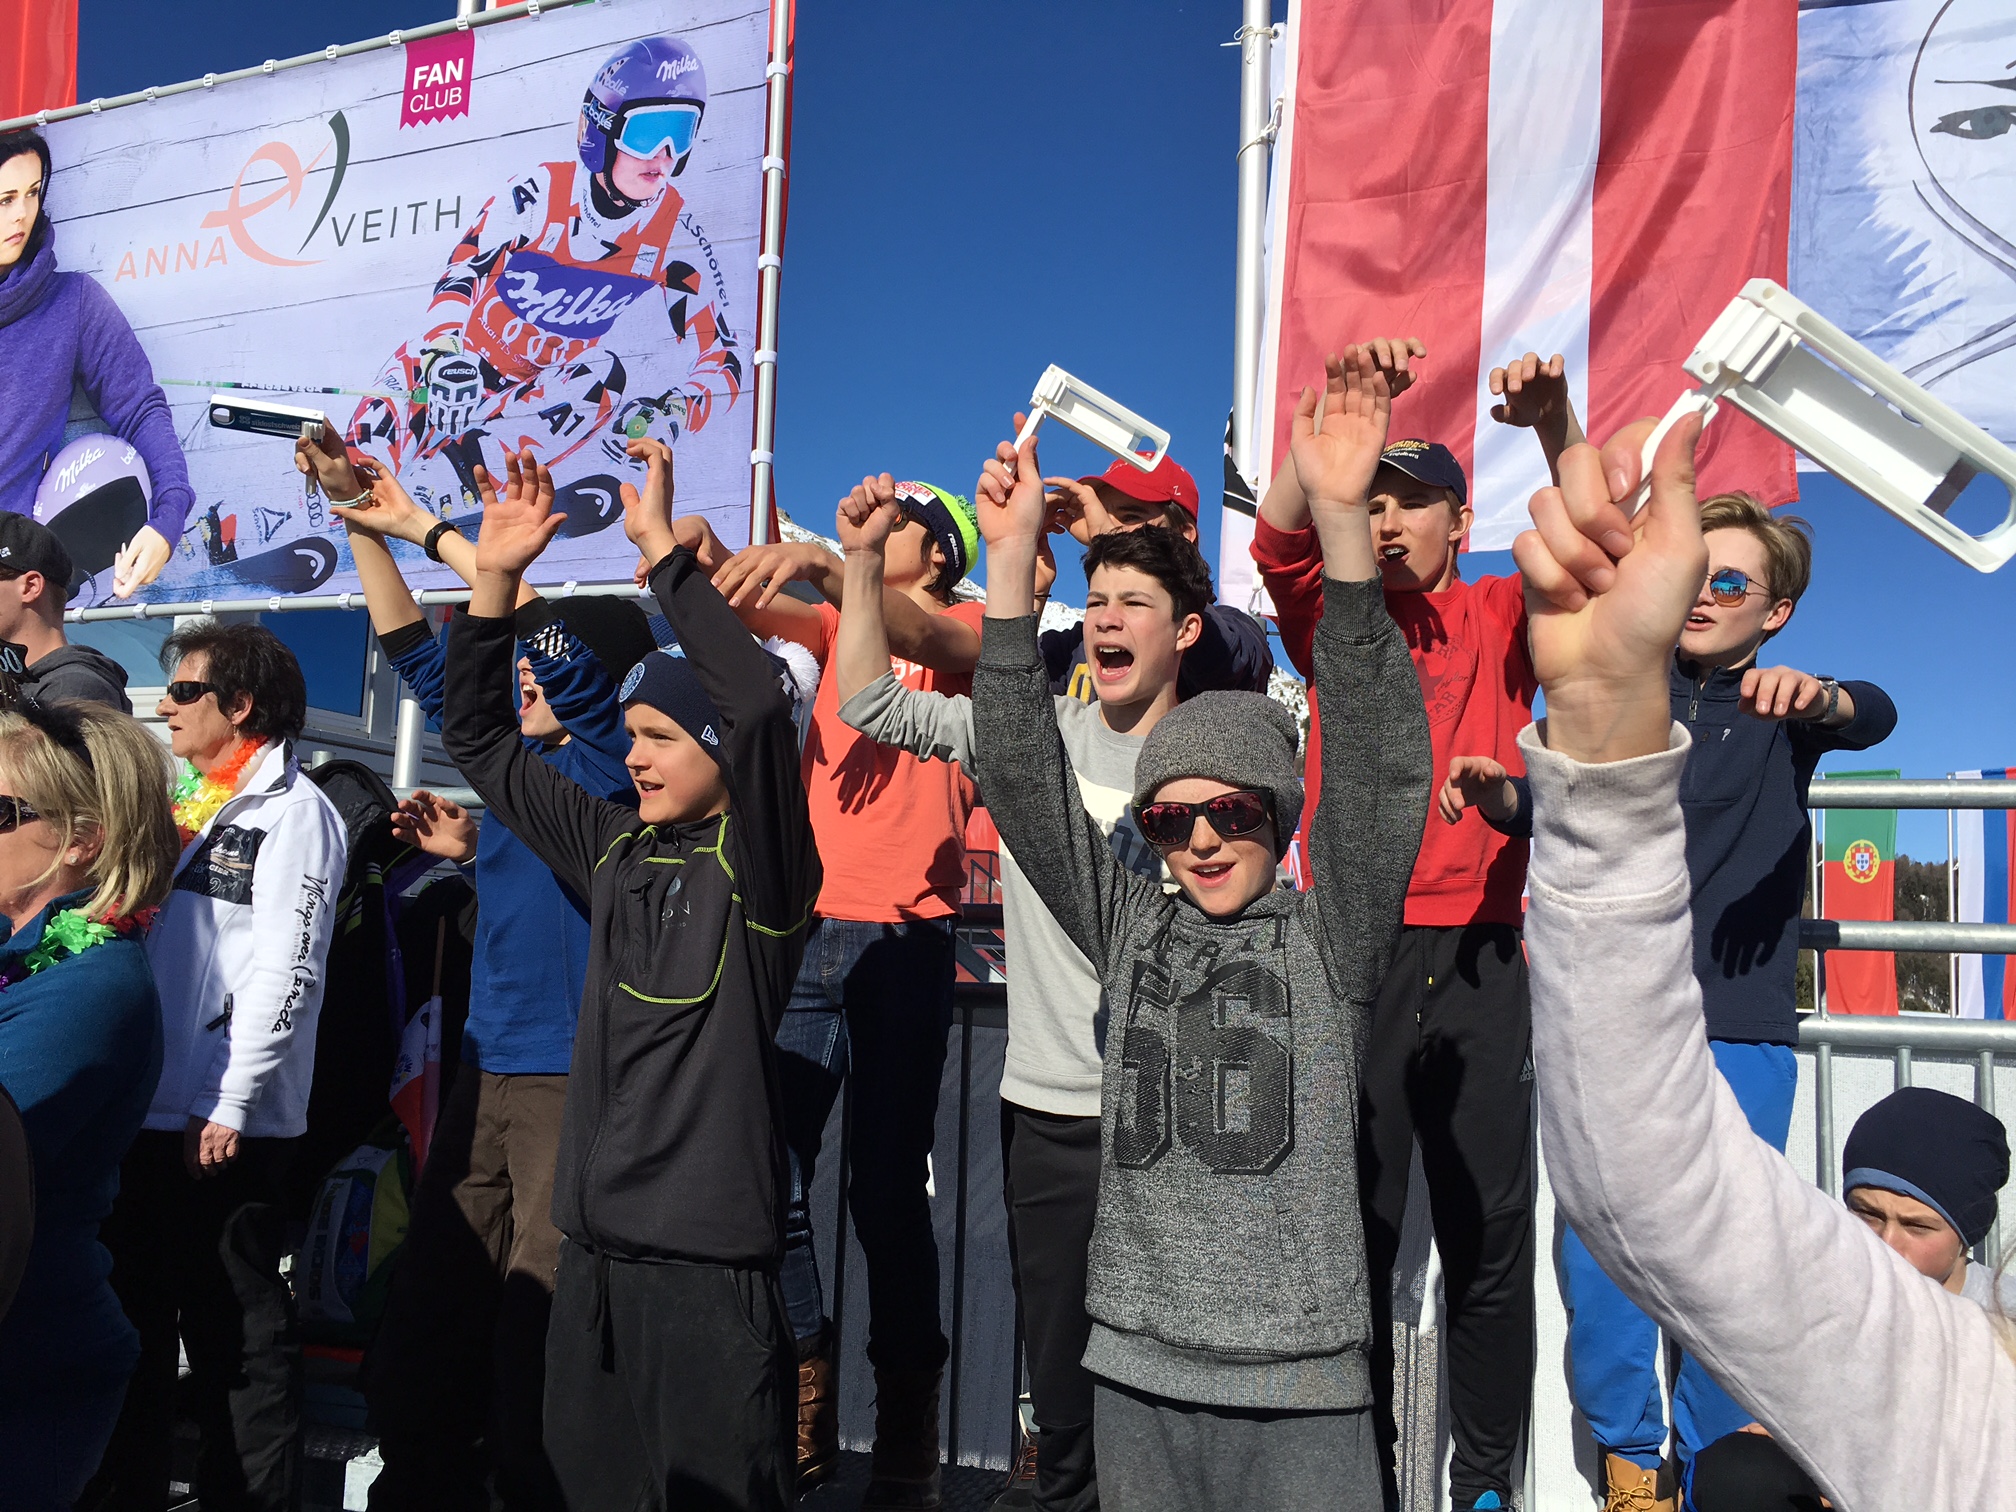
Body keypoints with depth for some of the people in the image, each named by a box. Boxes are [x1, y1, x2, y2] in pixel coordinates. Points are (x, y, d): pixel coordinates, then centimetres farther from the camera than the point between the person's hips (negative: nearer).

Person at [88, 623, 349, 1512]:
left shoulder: (291, 811, -9)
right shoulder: (186, 807, 16)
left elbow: (285, 971, -16)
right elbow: (136, 946, 20)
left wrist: (230, 1104, -19)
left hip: (227, 1126, -8)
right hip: (142, 1108, 8)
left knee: (235, 1330, 1)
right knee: (131, 1311, 18)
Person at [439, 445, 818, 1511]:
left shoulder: (758, 862, -8)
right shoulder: (615, 848, 10)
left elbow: (762, 706, -27)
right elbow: (480, 741, 16)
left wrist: (663, 549, -22)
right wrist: (493, 578, 6)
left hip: (707, 1256, -7)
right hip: (595, 1243, 7)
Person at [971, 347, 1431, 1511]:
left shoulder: (1330, 937, -2)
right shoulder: (1129, 927, 6)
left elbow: (1380, 762, -15)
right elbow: (1023, 776, -1)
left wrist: (1343, 520, -26)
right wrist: (1011, 555, -9)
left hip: (1301, 1384, -3)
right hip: (1139, 1372, 3)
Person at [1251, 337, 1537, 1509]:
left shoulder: (1498, 621, 11)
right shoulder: (1334, 620, 10)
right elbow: (1280, 534, -7)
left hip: (1479, 959, 0)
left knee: (1489, 1237, 7)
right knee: (1353, 1236, 4)